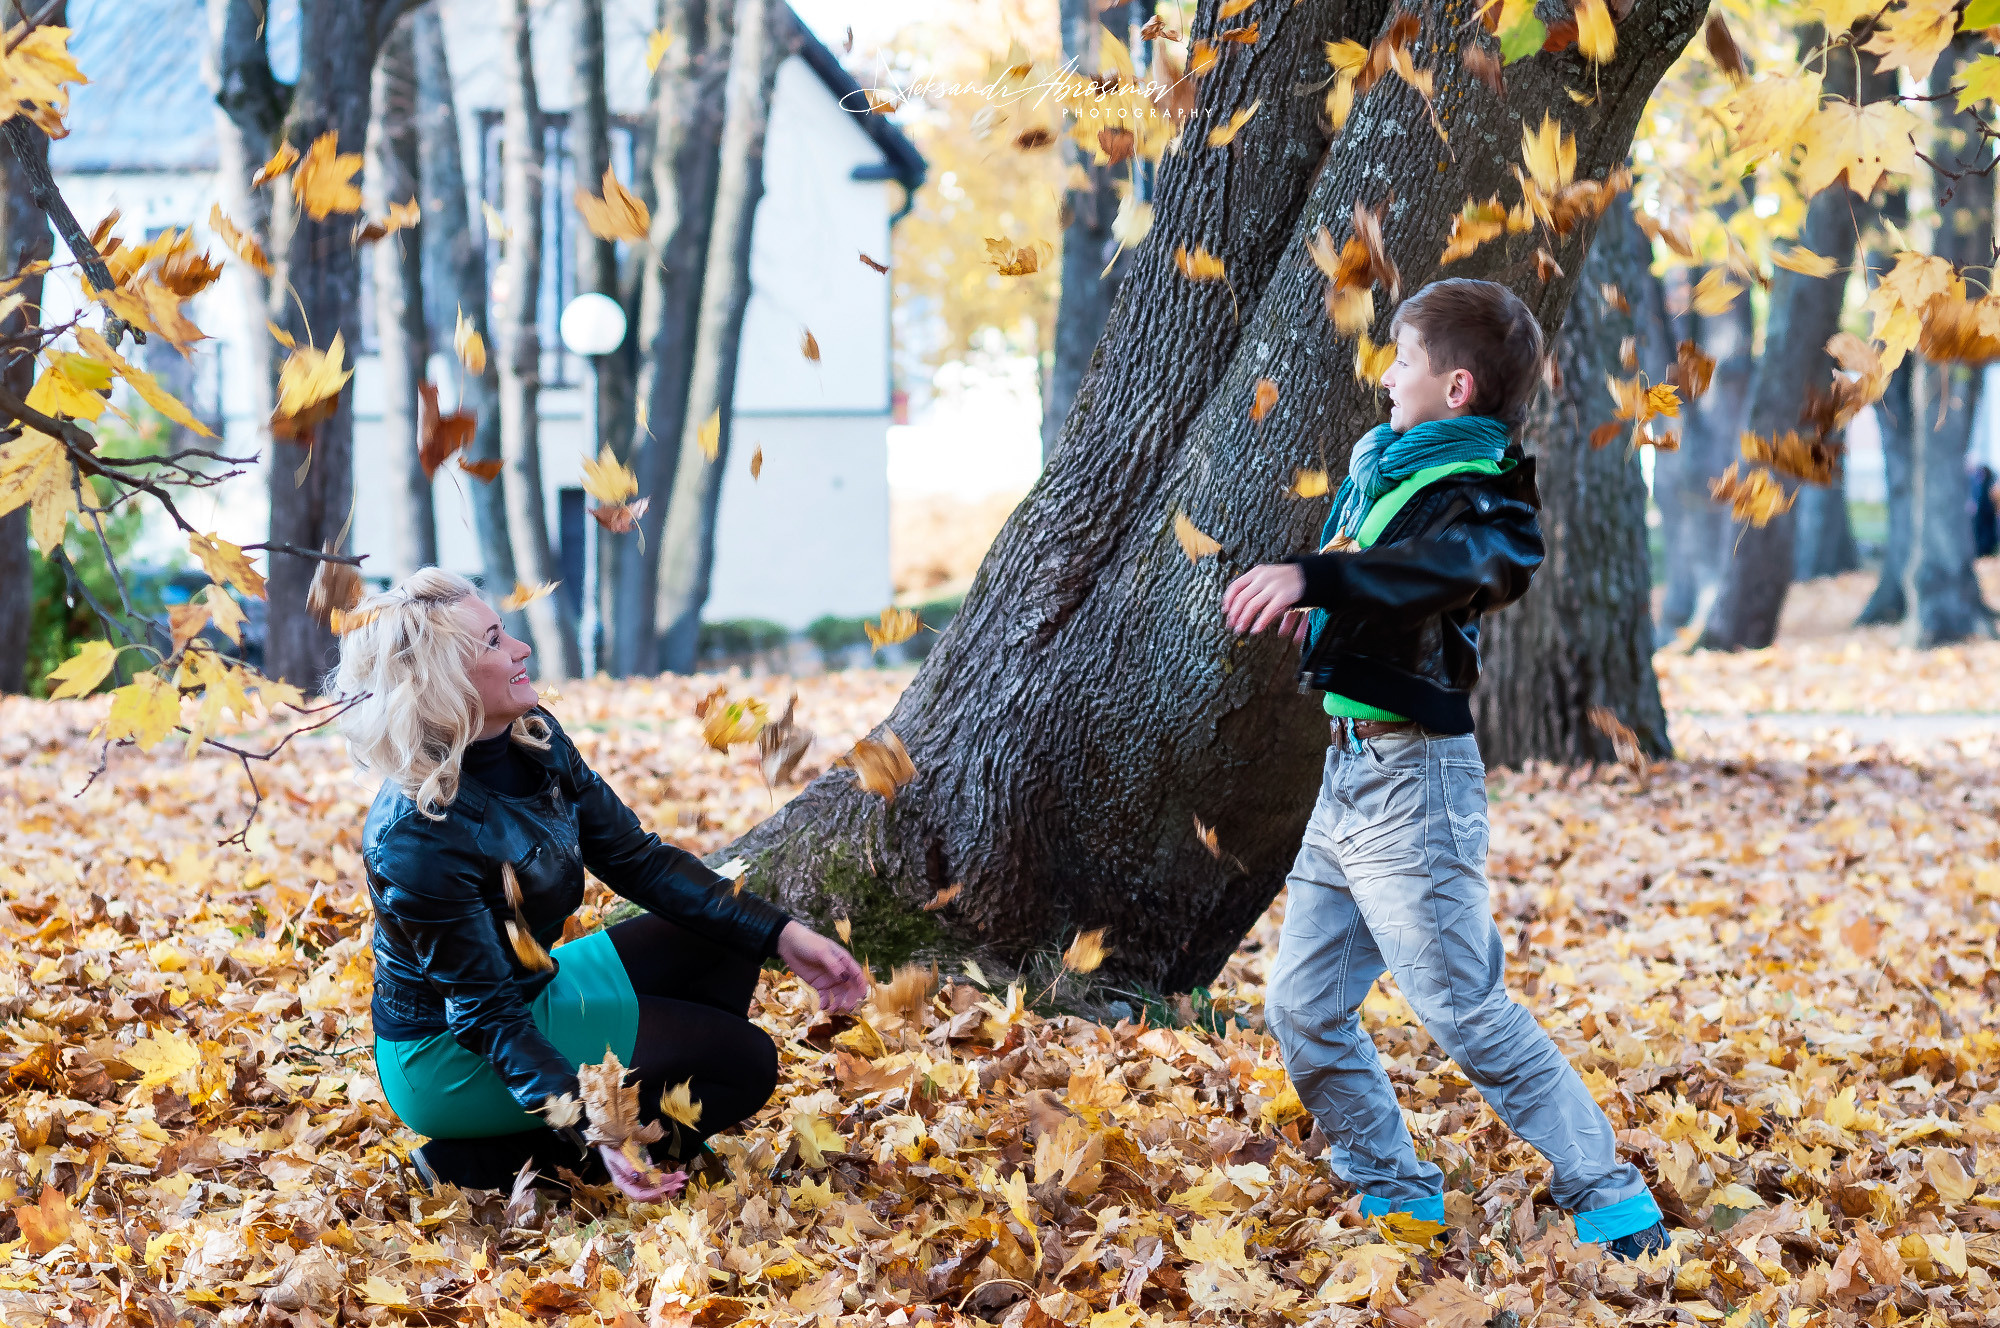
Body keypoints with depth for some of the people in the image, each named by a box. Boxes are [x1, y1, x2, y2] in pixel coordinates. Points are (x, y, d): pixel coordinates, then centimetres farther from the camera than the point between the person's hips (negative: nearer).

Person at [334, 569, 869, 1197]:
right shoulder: (416, 835, -30)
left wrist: (783, 934, -7)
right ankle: (480, 1160, -8)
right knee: (744, 1063, -10)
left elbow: (635, 857, 1)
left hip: (529, 990, 9)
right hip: (450, 1059, -9)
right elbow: (487, 1016, -28)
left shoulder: (534, 739, -6)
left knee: (724, 939, 7)